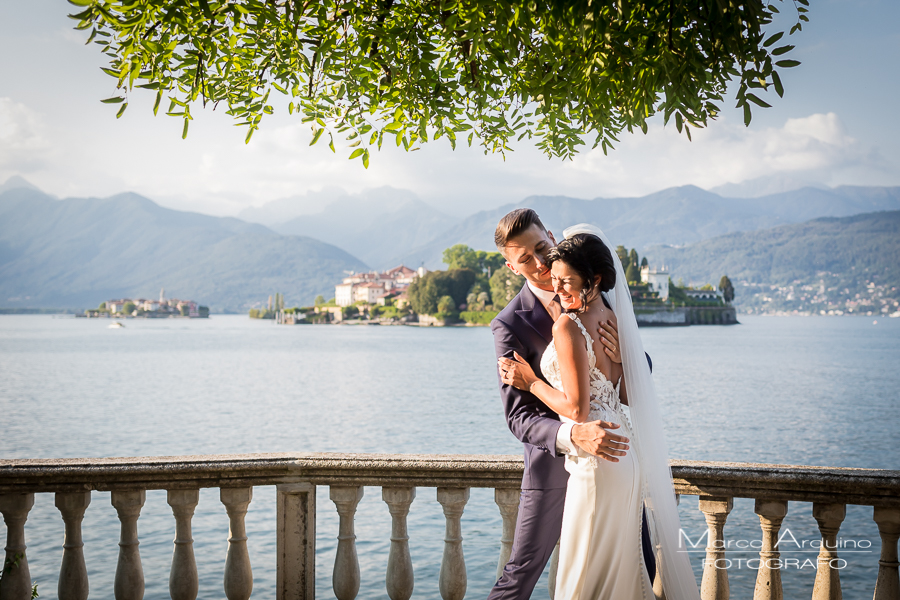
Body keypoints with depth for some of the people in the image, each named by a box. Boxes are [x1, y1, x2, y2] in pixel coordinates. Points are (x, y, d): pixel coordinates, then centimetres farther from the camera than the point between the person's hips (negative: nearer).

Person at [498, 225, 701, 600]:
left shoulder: (568, 325, -18)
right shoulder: (614, 318, 6)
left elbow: (577, 409, -19)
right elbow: (629, 394, 11)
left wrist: (531, 382, -8)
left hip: (596, 460, -8)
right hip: (625, 452, 9)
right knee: (623, 561, 20)